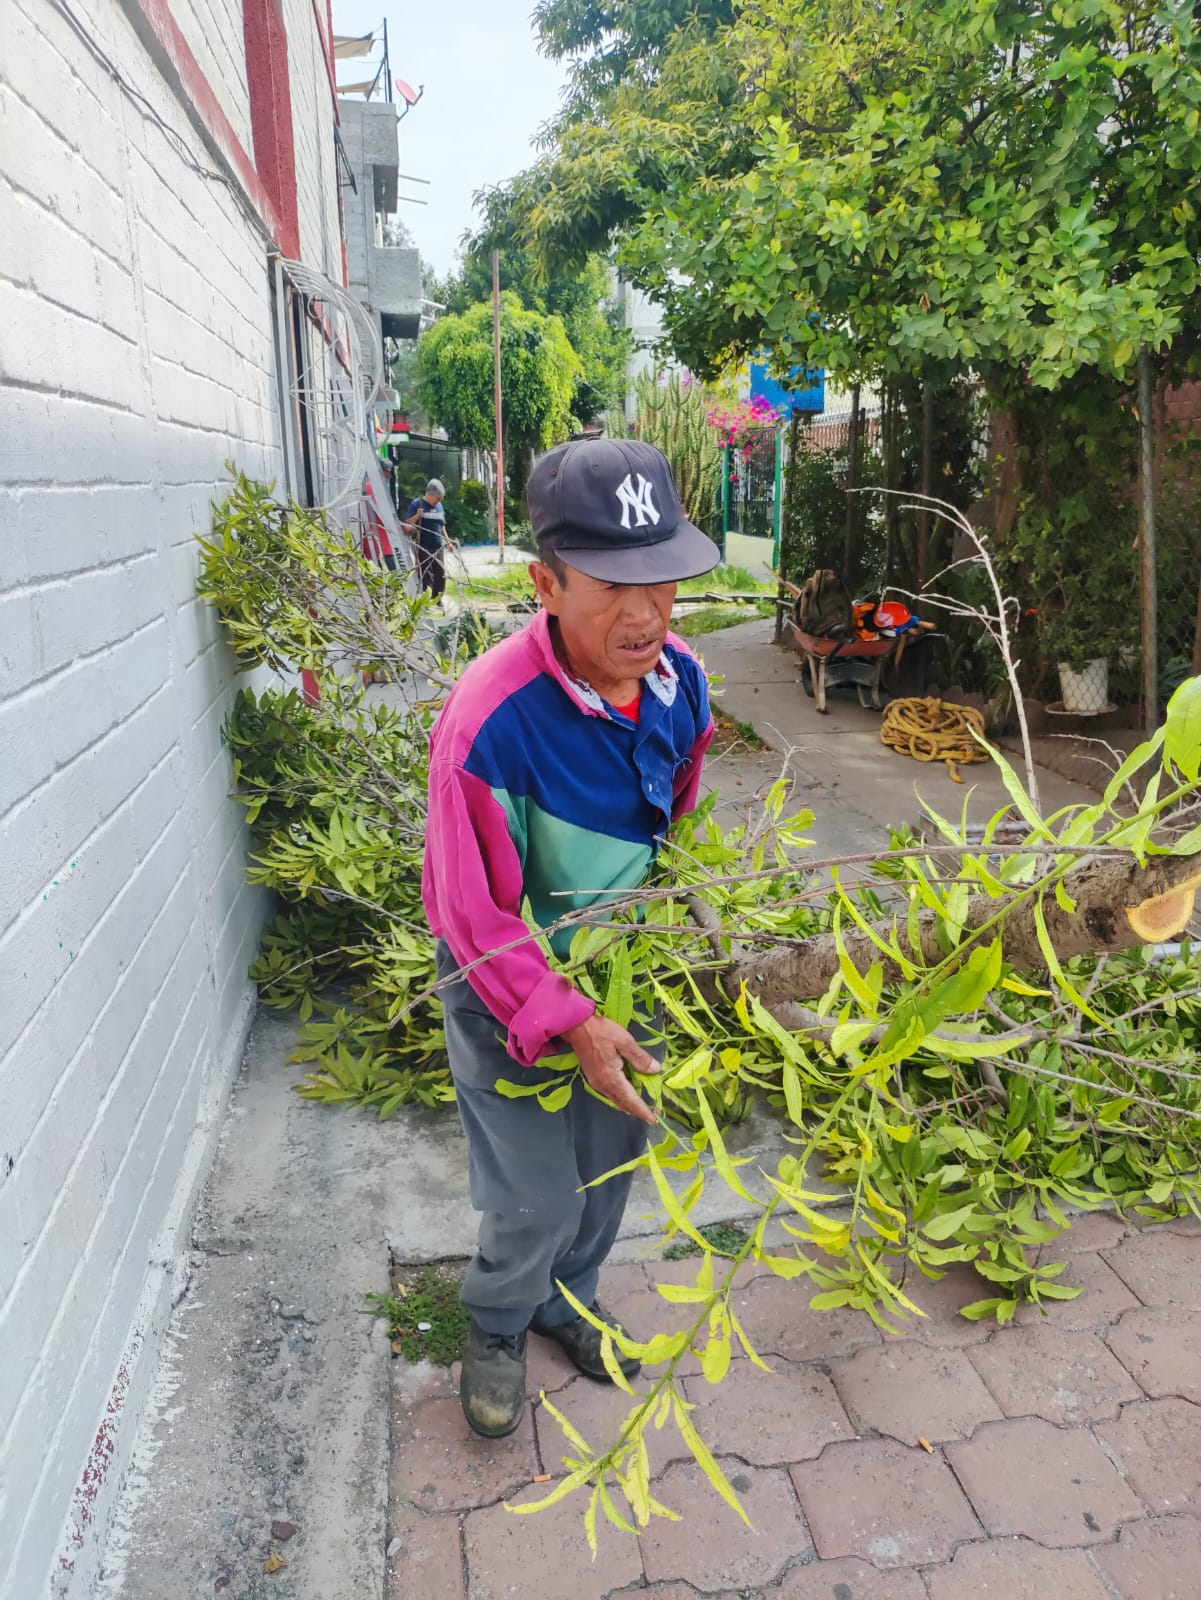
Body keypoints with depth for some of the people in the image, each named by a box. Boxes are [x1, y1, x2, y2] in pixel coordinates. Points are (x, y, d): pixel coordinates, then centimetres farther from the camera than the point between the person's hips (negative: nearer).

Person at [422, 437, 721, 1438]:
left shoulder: (682, 682, -14)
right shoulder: (491, 722, -34)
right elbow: (475, 917, -25)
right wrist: (573, 1025, -29)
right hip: (513, 990, -5)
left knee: (610, 1164, 23)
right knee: (538, 1200, 6)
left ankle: (569, 1299, 53)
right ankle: (498, 1328, 41)